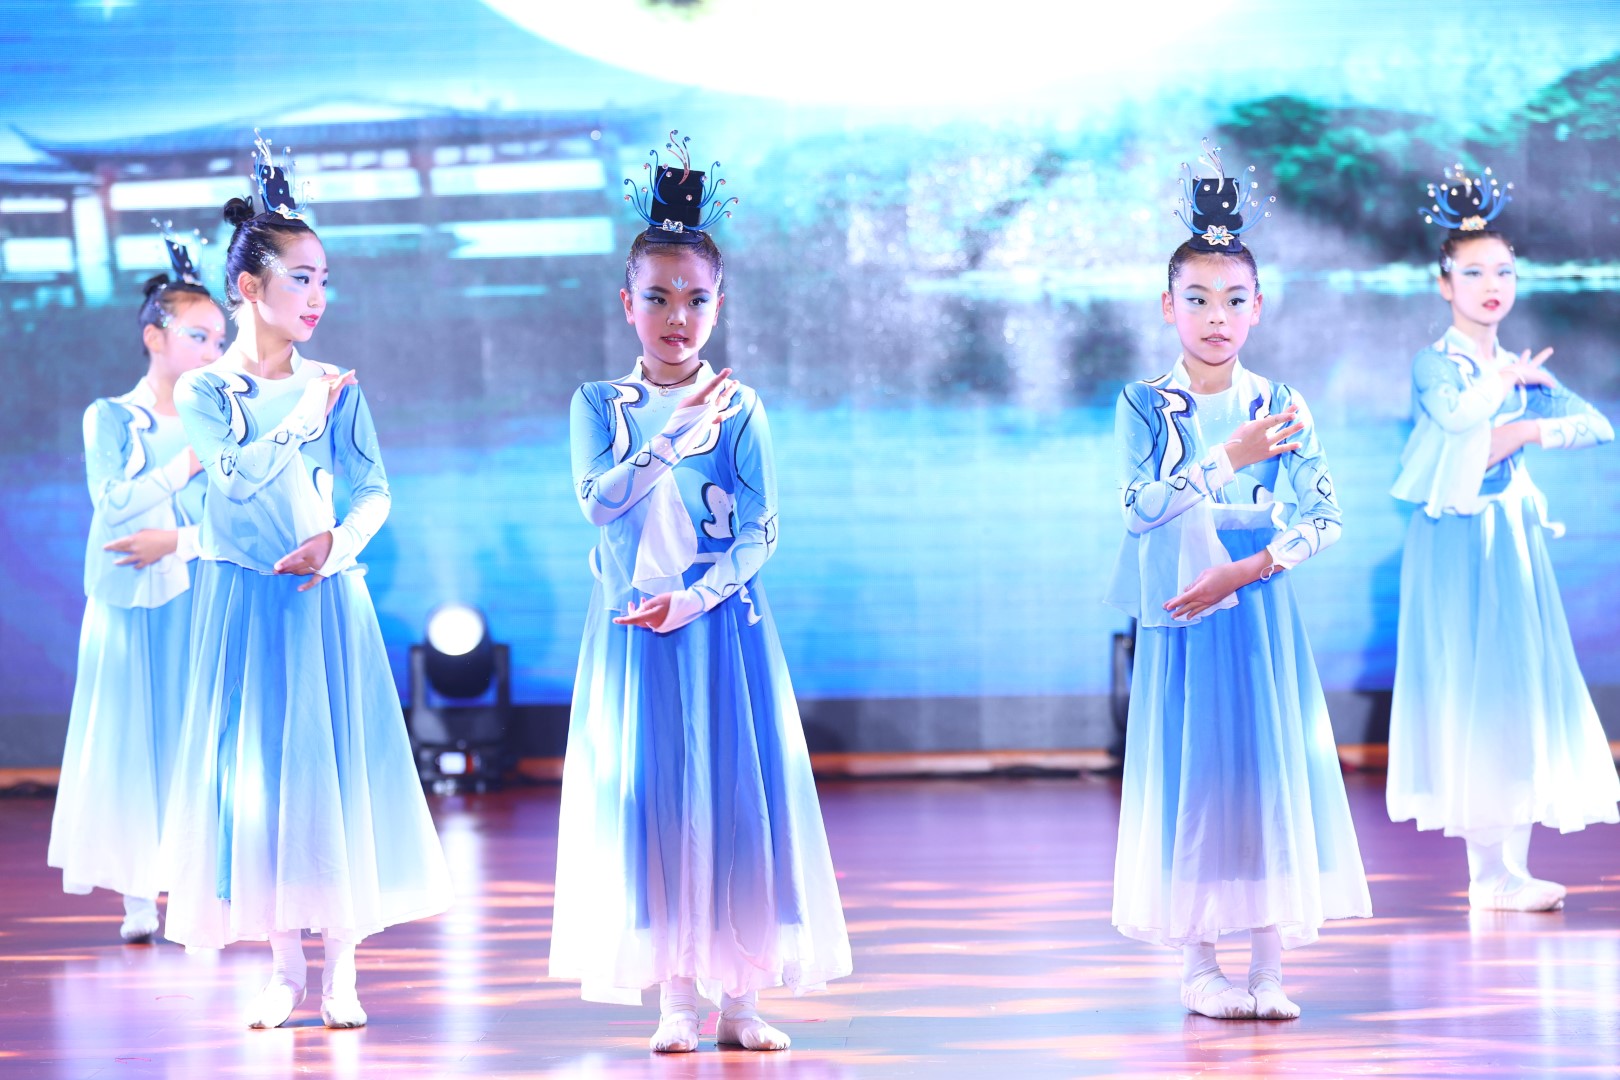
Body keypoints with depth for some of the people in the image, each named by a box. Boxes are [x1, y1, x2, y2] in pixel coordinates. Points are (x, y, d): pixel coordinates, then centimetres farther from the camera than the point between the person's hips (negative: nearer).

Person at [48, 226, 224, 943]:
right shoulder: (110, 418, 3)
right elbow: (116, 502, -11)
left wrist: (177, 541, -12)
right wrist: (192, 457, -13)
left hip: (203, 603, 2)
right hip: (131, 606, -2)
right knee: (133, 741, -2)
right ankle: (138, 896, 2)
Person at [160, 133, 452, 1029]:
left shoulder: (337, 390, 5)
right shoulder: (204, 392, 0)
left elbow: (373, 492, 1)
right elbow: (239, 474, -15)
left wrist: (336, 543, -16)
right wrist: (304, 418, -13)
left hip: (328, 599, 1)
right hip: (245, 606, -1)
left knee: (340, 768, -1)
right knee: (259, 771, 0)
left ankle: (341, 969, 4)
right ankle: (284, 965, 8)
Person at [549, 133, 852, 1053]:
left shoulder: (740, 409, 1)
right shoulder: (601, 406, 4)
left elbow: (760, 532, -4)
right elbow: (599, 499, -11)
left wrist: (695, 598, -17)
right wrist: (678, 435, -17)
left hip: (722, 626, 0)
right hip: (632, 632, 0)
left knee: (737, 796, -3)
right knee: (649, 801, -2)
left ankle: (740, 993, 3)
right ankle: (676, 996, 4)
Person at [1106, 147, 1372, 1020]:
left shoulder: (1282, 408, 3)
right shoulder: (1144, 406, 0)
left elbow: (1321, 515, -4)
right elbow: (1141, 505, -13)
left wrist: (1245, 570, -17)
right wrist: (1232, 458, -20)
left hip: (1262, 613, 1)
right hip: (1180, 618, -1)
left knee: (1271, 767, -1)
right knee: (1190, 774, 0)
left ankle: (1269, 967, 4)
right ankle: (1199, 966, 8)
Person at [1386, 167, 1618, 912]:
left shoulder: (1524, 370, 11)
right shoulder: (1436, 363, -4)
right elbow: (1455, 412, -25)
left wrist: (1531, 431, -11)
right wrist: (1508, 379, -8)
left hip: (1513, 541, 6)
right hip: (1454, 542, -6)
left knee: (1521, 687, 3)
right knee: (1466, 690, -7)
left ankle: (1511, 867, 7)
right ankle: (1490, 869, -4)